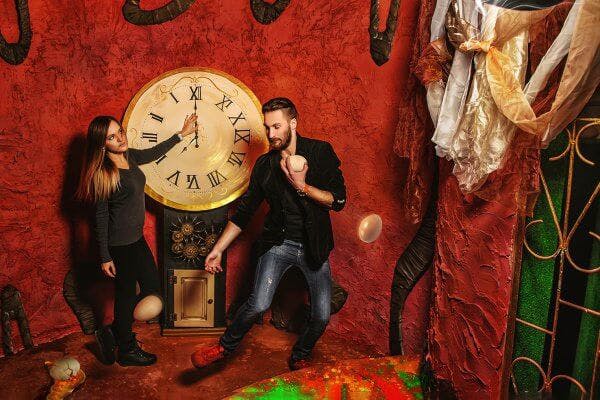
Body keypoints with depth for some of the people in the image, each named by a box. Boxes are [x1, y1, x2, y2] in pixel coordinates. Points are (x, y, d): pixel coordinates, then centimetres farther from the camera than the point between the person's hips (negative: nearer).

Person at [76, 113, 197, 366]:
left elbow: (154, 153, 23)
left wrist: (182, 134, 26)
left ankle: (113, 333, 30)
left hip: (136, 238, 8)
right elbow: (100, 217, -15)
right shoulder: (102, 173, -19)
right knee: (126, 294, 7)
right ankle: (127, 351, 28)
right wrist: (105, 257, -13)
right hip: (120, 245, -8)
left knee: (152, 288, 14)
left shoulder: (129, 156, 2)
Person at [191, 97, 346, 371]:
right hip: (278, 243, 0)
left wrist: (302, 187, -19)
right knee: (258, 304, -17)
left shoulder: (320, 152, -4)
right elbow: (244, 211, 8)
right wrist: (218, 248, 3)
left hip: (314, 246, 0)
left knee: (322, 316, 1)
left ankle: (300, 358, 31)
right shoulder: (265, 164, 4)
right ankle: (225, 347, 11)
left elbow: (338, 200, -9)